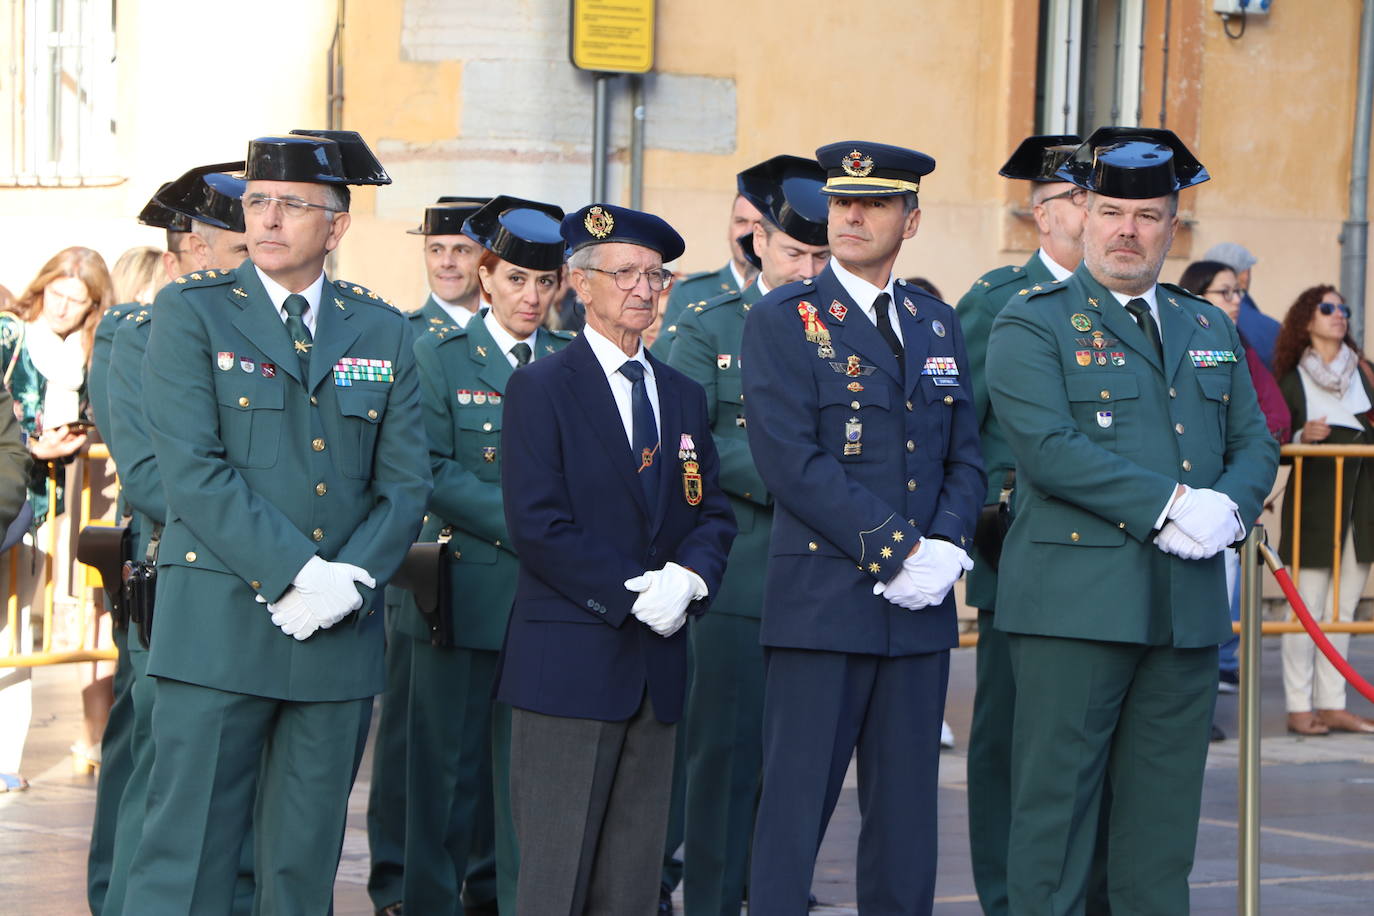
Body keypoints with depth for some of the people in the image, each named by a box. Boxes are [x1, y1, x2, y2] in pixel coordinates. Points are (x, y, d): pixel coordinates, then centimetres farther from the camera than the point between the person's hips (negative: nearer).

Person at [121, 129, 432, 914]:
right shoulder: (192, 313, 0)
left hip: (339, 636, 4)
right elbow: (191, 469, -10)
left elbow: (406, 482, 7)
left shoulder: (382, 332, 11)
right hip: (220, 627, -3)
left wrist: (351, 580, -11)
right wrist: (296, 573, -17)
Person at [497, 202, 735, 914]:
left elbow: (714, 513, 14)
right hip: (569, 661, -6)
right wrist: (632, 594, -16)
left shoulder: (683, 396, 16)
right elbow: (536, 523, -11)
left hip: (657, 665, 6)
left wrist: (688, 577, -8)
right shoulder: (541, 388, -3)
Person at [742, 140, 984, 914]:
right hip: (822, 602, -5)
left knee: (907, 814, 7)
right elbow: (793, 462, -12)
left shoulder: (938, 323, 15)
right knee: (795, 805, -4)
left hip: (919, 612, 5)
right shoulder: (783, 321, -2)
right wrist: (896, 551, -15)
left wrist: (947, 546, -7)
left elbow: (965, 456, 13)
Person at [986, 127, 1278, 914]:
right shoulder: (1032, 324, -2)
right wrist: (1167, 505, -19)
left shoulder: (1210, 329, 17)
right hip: (1076, 602, -5)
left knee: (1164, 818, 9)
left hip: (1189, 606, 6)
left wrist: (1229, 507, -9)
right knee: (1057, 803, -2)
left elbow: (1255, 441, 14)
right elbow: (1048, 447, -15)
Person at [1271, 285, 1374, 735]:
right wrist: (1303, 438, -21)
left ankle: (1332, 704, 11)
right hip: (1313, 502, -5)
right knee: (1308, 608, -5)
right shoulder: (1292, 381, -2)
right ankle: (1299, 707, 1)